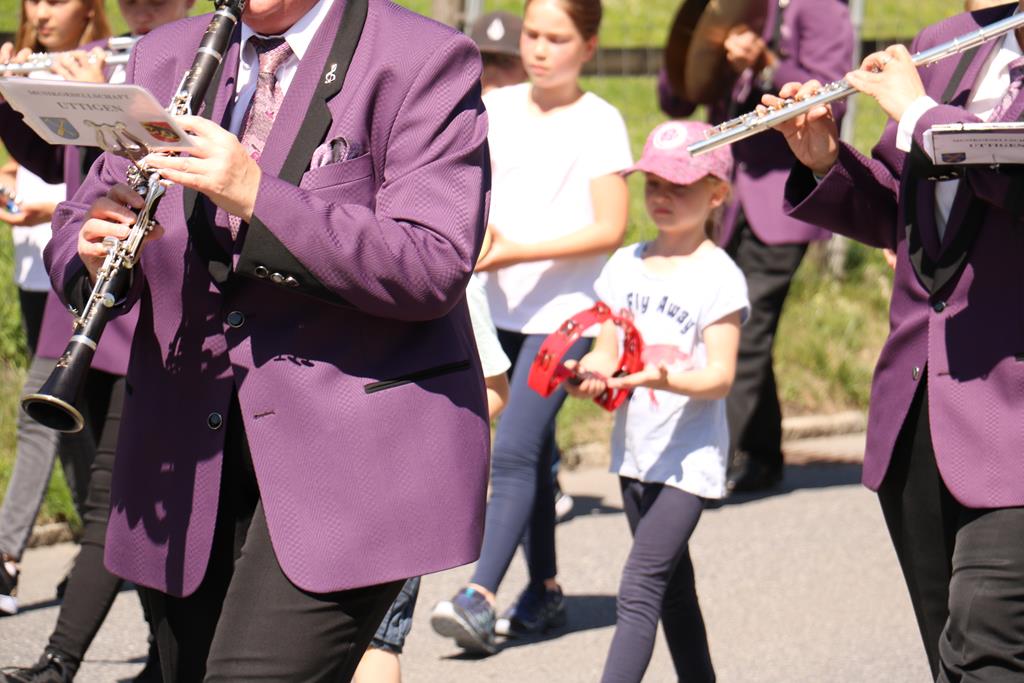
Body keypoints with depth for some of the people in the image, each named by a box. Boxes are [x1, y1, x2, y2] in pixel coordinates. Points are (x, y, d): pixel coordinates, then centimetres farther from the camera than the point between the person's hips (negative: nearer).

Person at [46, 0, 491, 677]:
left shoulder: (426, 63, -5)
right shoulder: (165, 59, 13)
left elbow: (437, 267, -16)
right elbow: (82, 220, 15)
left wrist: (258, 197, -24)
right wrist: (94, 253, -10)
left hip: (356, 458, -6)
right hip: (193, 466, 6)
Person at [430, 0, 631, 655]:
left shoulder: (599, 122, -6)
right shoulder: (498, 107, 8)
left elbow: (610, 228, -11)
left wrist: (521, 251, -18)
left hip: (565, 310, -5)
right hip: (502, 304, 5)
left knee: (514, 451, -15)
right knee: (532, 452, 13)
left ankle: (480, 597, -21)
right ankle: (545, 588, 24)